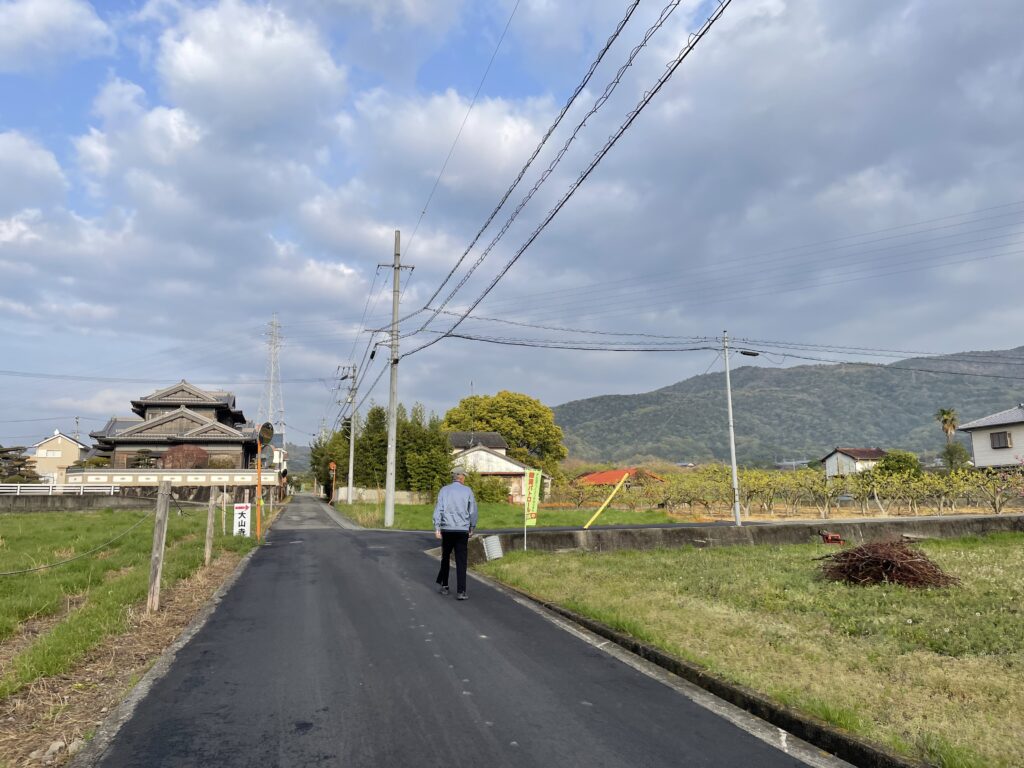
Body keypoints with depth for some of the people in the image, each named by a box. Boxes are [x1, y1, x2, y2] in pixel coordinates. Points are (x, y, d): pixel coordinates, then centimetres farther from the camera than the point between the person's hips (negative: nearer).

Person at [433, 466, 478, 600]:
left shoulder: (444, 490, 2)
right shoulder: (467, 490, 1)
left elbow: (438, 510, -4)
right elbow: (473, 511, 3)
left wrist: (437, 528, -5)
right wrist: (472, 528, 15)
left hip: (447, 529, 2)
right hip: (462, 530, -1)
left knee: (445, 558, 18)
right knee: (461, 561, -1)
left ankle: (444, 586, 24)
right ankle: (460, 591, -6)